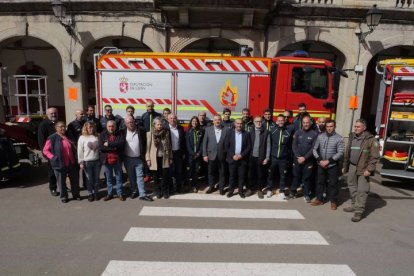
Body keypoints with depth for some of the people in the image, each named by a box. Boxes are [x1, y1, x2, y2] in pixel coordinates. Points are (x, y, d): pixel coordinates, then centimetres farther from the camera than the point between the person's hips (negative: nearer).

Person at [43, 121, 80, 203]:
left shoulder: (68, 136, 11)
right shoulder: (52, 138, -5)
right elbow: (45, 150, -4)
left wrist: (76, 158, 10)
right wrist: (53, 158, -13)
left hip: (72, 163, 5)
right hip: (60, 164, -4)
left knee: (75, 179, 12)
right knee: (61, 181, 8)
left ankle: (76, 195, 27)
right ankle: (63, 196, 24)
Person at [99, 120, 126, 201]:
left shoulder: (119, 134, 2)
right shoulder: (102, 135, 3)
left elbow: (121, 143, -17)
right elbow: (101, 147, -9)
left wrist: (108, 144, -15)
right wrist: (114, 147, -15)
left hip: (117, 160, -1)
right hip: (106, 160, 1)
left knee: (119, 177, 8)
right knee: (108, 178, 12)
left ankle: (120, 193, 19)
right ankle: (109, 193, 24)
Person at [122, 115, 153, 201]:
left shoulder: (140, 131, -3)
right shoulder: (123, 132, -1)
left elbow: (144, 143, 3)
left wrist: (143, 155, -1)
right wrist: (122, 157, 1)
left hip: (138, 158, -1)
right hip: (128, 159, 1)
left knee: (140, 176, 0)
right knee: (131, 177, 13)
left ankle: (142, 194, 4)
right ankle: (134, 191, 30)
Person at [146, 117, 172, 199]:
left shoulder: (166, 133, 3)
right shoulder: (150, 134, -2)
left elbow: (169, 146, 7)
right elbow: (148, 147, -2)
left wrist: (170, 157, 6)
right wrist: (148, 159, -6)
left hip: (164, 158, 1)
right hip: (155, 158, -1)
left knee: (165, 175, 2)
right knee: (156, 176, 8)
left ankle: (165, 192, 19)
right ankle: (158, 192, 24)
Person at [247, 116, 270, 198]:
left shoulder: (266, 132, 0)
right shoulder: (250, 131, 3)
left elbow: (268, 145, -1)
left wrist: (267, 158, -6)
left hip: (261, 157, -1)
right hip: (251, 157, 1)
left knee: (260, 175, 8)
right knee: (251, 174, 9)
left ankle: (259, 190, 22)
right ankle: (250, 189, 24)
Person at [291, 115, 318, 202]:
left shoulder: (314, 134, -4)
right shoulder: (298, 132, 3)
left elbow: (314, 148, -8)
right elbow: (294, 146, 0)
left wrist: (304, 157, -13)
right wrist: (298, 156, -11)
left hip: (308, 160, -2)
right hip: (297, 159, 2)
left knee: (307, 178, 6)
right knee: (296, 176, 11)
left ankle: (306, 194, 19)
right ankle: (293, 192, 24)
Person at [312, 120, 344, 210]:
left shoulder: (339, 138, -6)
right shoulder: (320, 136, 1)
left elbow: (340, 153, -10)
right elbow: (315, 149, 3)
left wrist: (328, 161, -16)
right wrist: (320, 160, -9)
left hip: (332, 165, -3)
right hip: (321, 164, 3)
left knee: (333, 183, 5)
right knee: (320, 182, 11)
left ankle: (333, 201, 19)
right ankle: (319, 199, 24)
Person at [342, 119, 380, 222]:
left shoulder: (371, 140, -9)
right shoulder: (352, 137, 9)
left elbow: (375, 156, -12)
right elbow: (347, 153, 14)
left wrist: (369, 169, -17)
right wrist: (345, 167, 16)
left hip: (363, 169, -6)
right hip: (352, 167, 6)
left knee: (362, 190, -3)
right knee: (352, 188, 15)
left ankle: (359, 211, 4)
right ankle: (354, 205, 31)